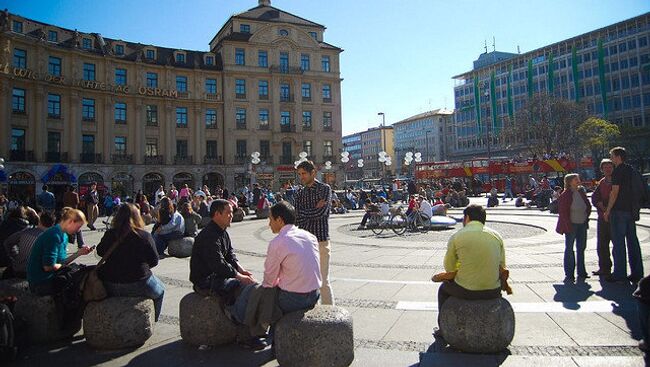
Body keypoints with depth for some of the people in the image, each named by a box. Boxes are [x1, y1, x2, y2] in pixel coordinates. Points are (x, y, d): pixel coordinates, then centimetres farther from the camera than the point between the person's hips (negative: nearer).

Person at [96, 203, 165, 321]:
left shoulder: (109, 234, -6)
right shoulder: (145, 236, -14)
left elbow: (100, 252, 12)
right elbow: (154, 261, -7)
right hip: (138, 286, -3)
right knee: (160, 290, 25)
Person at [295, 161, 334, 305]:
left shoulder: (324, 189, -2)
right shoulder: (300, 193, 12)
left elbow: (321, 213, -15)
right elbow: (298, 218, 1)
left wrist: (305, 214, -3)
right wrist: (314, 211, -8)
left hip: (320, 240, -5)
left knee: (323, 281, -1)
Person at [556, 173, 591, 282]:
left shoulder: (581, 192, 8)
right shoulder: (565, 195, -12)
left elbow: (588, 206, 19)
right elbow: (562, 212, -14)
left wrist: (586, 218, 9)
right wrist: (568, 226, -17)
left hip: (582, 224, 7)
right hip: (571, 225, -6)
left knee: (581, 248, 13)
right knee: (569, 249, 0)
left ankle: (581, 272, 24)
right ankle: (569, 274, 7)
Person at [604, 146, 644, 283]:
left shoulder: (618, 171, -11)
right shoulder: (631, 170, 15)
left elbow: (615, 192, -16)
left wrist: (607, 210, -11)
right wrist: (635, 208, 23)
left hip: (619, 210, -8)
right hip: (631, 210, 8)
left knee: (618, 242, -4)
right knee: (632, 241, 10)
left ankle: (619, 273, -1)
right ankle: (637, 273, 14)